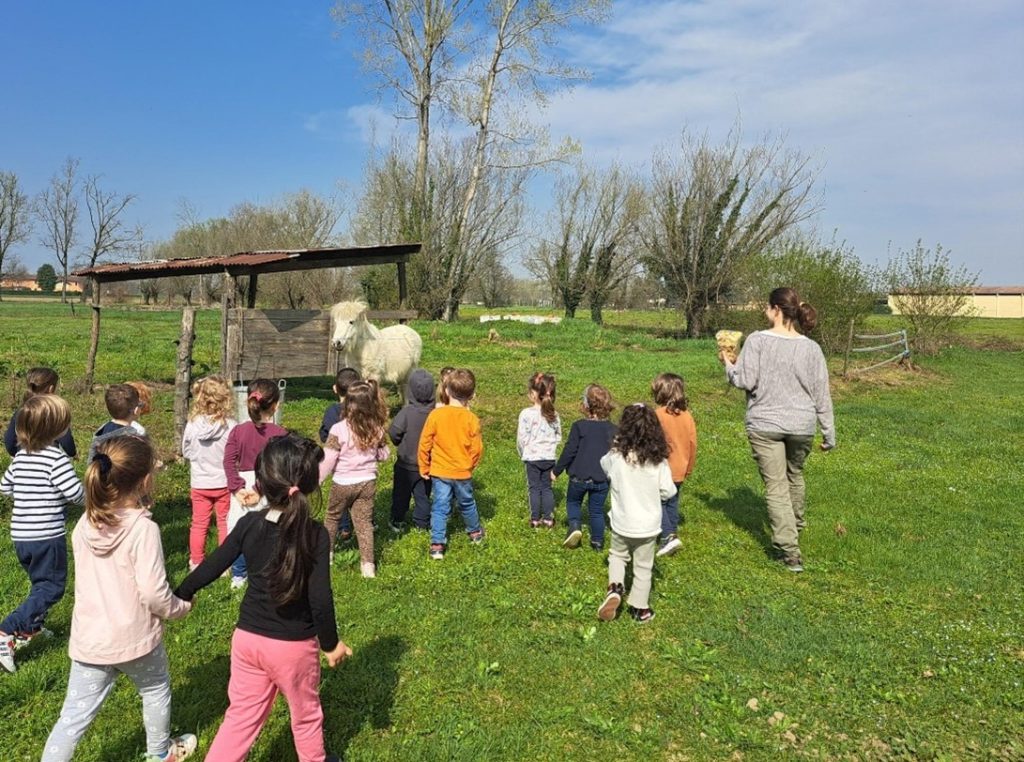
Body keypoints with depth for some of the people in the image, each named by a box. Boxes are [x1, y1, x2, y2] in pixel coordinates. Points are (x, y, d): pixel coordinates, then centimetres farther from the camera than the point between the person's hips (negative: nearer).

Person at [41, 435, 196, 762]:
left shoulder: (84, 526, -4)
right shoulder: (144, 528, -24)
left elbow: (91, 579, 8)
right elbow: (153, 592, -24)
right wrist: (180, 608, -4)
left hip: (88, 638, 4)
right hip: (134, 637, -4)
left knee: (74, 716, 12)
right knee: (155, 691, 23)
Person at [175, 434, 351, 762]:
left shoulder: (249, 523, -10)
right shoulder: (315, 534, -22)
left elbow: (212, 566, 0)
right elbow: (320, 599, -21)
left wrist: (181, 595, 19)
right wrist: (331, 643, -5)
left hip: (247, 637, 3)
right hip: (294, 645, -3)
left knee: (242, 716, 20)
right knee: (306, 714, 21)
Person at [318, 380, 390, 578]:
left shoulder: (339, 429, -21)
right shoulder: (376, 429, -8)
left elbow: (327, 460, -15)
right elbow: (384, 454, 5)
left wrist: (316, 480, -2)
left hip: (343, 483, -3)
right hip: (367, 482, 3)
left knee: (332, 517, 21)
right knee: (364, 522, 10)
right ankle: (367, 563, 8)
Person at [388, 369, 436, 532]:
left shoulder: (407, 412, -22)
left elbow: (393, 432, -21)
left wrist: (398, 443, 0)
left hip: (406, 464, -2)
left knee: (401, 494, 16)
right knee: (423, 494, 16)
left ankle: (397, 521, 25)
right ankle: (422, 522, 22)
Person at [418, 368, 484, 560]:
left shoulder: (435, 414, -12)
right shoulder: (472, 419, -13)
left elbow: (424, 444, -7)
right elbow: (477, 449, -8)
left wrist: (424, 467, 6)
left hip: (439, 472, -1)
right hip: (463, 472, 1)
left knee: (440, 508, 7)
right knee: (467, 504, 21)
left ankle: (437, 544, 3)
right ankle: (475, 532, 41)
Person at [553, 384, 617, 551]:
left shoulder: (579, 426, -12)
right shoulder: (613, 430, -1)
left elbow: (569, 451, -12)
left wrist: (556, 471, -1)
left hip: (579, 477, -2)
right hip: (602, 479, 3)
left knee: (573, 502, 20)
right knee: (597, 510, 16)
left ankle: (575, 525, -3)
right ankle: (598, 541, 22)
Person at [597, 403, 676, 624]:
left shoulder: (615, 455, -16)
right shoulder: (658, 460, -17)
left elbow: (604, 466, 7)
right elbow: (668, 491, -11)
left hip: (621, 523, 1)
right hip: (648, 524, -1)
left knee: (617, 555, 28)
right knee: (643, 567, 17)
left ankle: (615, 587, 7)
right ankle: (639, 608, 29)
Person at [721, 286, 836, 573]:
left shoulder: (757, 340, -12)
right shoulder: (811, 348, -1)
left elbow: (745, 381, -15)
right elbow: (822, 394, 2)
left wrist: (728, 364, 6)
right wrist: (829, 433, 9)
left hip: (764, 425, -3)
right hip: (801, 426, 4)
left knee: (776, 487, 2)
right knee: (795, 477, 26)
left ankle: (790, 551, -2)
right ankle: (795, 528, 47)